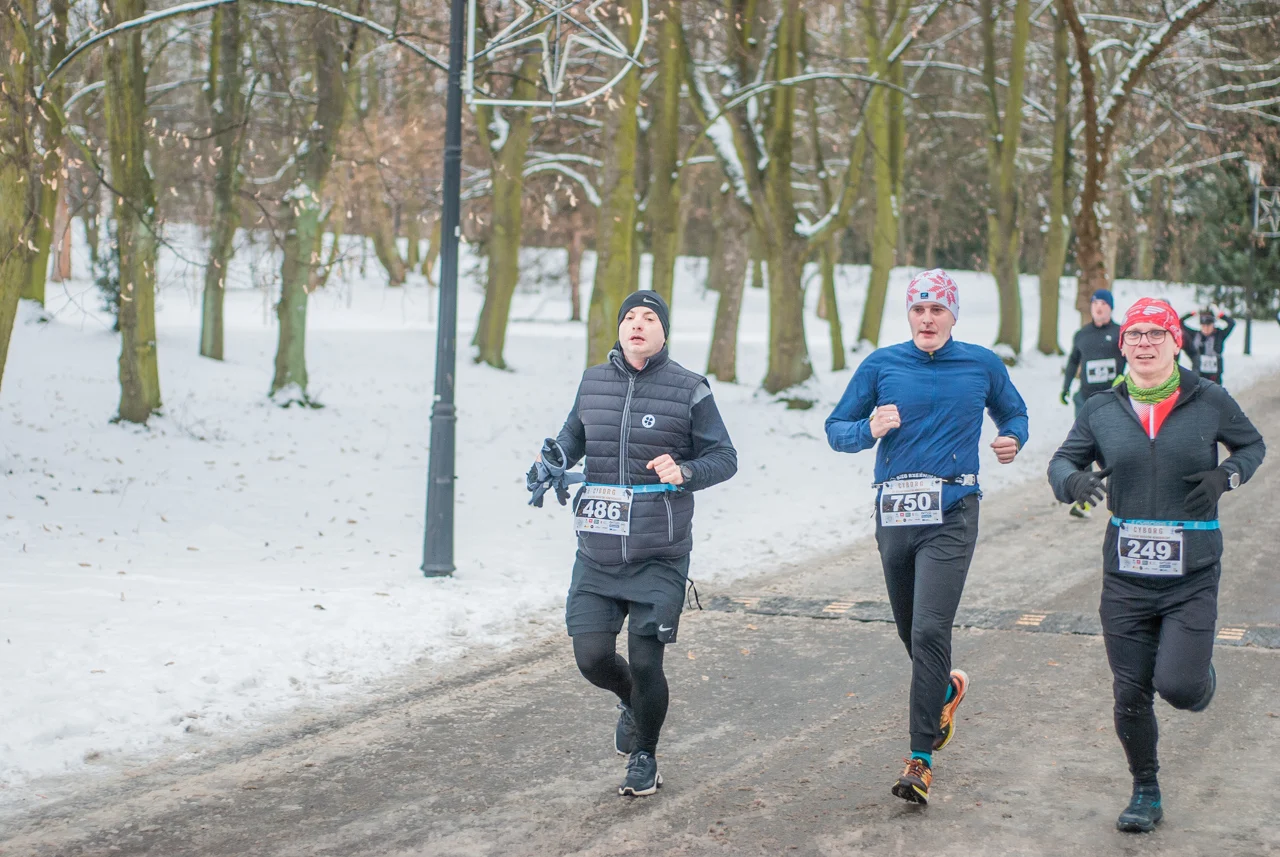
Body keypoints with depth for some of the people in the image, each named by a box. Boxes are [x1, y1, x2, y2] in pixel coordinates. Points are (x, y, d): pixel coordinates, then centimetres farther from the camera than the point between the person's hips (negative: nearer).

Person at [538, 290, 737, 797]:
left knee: (645, 663, -5)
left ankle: (644, 758, 21)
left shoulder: (688, 389, -2)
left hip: (659, 557, -3)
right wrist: (555, 460, 3)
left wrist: (685, 473, -20)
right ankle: (631, 702, 35)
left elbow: (724, 457, 0)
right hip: (597, 552, 3)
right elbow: (573, 436, 24)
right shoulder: (593, 382, 8)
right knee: (592, 657, -1)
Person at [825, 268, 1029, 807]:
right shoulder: (881, 366, 5)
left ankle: (922, 760, -10)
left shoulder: (982, 365, 5)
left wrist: (1012, 440, -1)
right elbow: (835, 429, 8)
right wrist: (868, 430, -14)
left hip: (951, 516, -3)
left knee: (929, 630, -15)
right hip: (894, 514, 3)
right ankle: (946, 688, 49)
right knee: (911, 633, 15)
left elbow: (1013, 413, 22)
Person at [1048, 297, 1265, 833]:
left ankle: (1202, 677, 25)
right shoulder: (1101, 411, 4)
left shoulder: (1208, 402, -1)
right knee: (1131, 694, 4)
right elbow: (1062, 461, 12)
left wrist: (1226, 475, -8)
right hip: (1126, 575, 2)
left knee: (1178, 686, -14)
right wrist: (1073, 480, -12)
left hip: (1193, 575, -2)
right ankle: (1145, 793, 25)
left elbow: (1252, 445, 14)